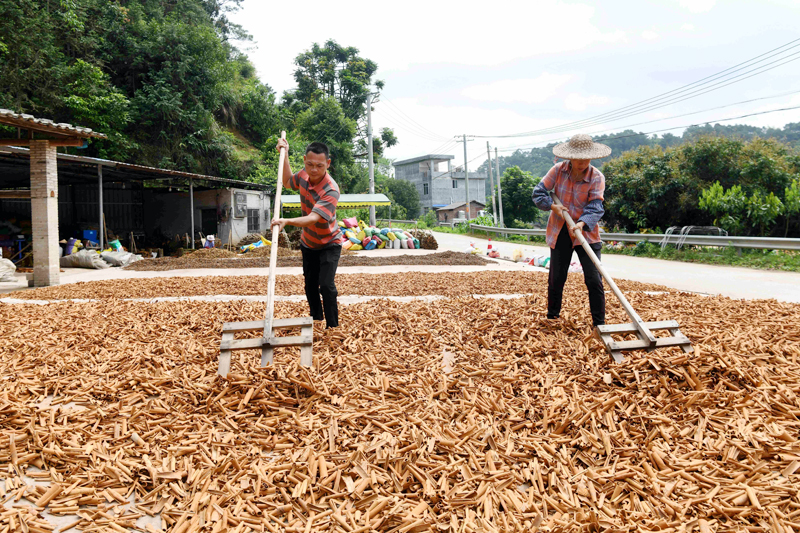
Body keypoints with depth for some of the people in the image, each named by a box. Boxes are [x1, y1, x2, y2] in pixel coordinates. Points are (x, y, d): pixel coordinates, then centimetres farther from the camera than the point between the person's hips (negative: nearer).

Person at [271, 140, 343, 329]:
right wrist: (285, 155, 4)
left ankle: (332, 327, -4)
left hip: (329, 244, -6)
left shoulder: (331, 190, -33)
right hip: (308, 243, 7)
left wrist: (287, 221, -61)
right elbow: (288, 182, 14)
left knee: (326, 285, -18)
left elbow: (312, 219, -45)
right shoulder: (304, 174, -12)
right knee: (310, 286, 13)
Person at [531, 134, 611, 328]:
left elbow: (595, 207, -20)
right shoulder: (558, 170, -6)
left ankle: (599, 324, 4)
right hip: (560, 232, 2)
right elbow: (538, 192, -2)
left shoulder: (597, 177, -12)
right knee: (556, 278, 9)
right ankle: (552, 316, 28)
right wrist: (553, 206, -18)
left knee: (594, 280, -6)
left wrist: (582, 224, -38)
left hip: (586, 232, -1)